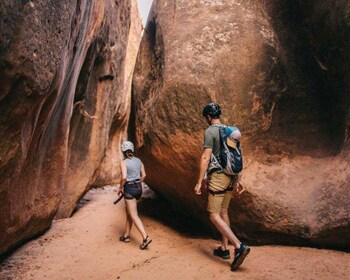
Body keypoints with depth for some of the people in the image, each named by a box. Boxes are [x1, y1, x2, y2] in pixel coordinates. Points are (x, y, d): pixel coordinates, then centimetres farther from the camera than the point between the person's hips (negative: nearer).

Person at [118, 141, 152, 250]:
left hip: (129, 189, -7)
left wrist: (120, 188, -8)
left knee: (134, 216, -4)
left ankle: (146, 238, -15)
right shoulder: (138, 160, 6)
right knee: (128, 211, 22)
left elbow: (124, 177, -24)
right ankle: (126, 236, 29)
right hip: (138, 188, 7)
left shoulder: (123, 162, -13)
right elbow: (143, 175, 9)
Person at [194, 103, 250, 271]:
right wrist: (237, 180, 20)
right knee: (223, 212, 17)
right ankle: (224, 248, 25)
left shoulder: (210, 131, -11)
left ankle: (239, 247, -16)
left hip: (217, 177, -8)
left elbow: (205, 158, -17)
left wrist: (199, 183, -14)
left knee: (214, 216, -5)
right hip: (230, 176, 8)